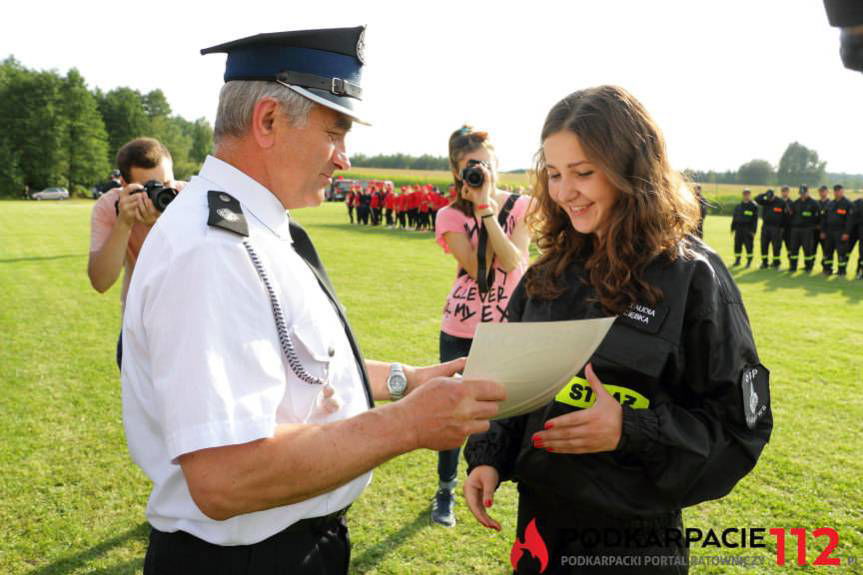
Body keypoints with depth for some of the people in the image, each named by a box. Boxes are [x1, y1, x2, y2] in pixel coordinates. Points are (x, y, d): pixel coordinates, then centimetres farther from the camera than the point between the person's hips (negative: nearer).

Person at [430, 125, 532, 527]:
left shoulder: (521, 207, -1)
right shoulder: (451, 216, -2)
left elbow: (513, 261, -16)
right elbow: (476, 267, -16)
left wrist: (486, 207, -19)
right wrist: (479, 206, -15)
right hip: (461, 331, 0)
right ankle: (445, 491, 29)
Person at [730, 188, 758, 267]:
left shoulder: (754, 206, -1)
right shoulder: (738, 206, 14)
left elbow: (755, 219, -5)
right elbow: (734, 217, 17)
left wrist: (753, 231, -11)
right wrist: (733, 228, 11)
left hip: (748, 230, -4)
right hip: (739, 228, 5)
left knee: (749, 245, -3)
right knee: (737, 245, 6)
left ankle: (749, 261, 6)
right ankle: (737, 260, 16)